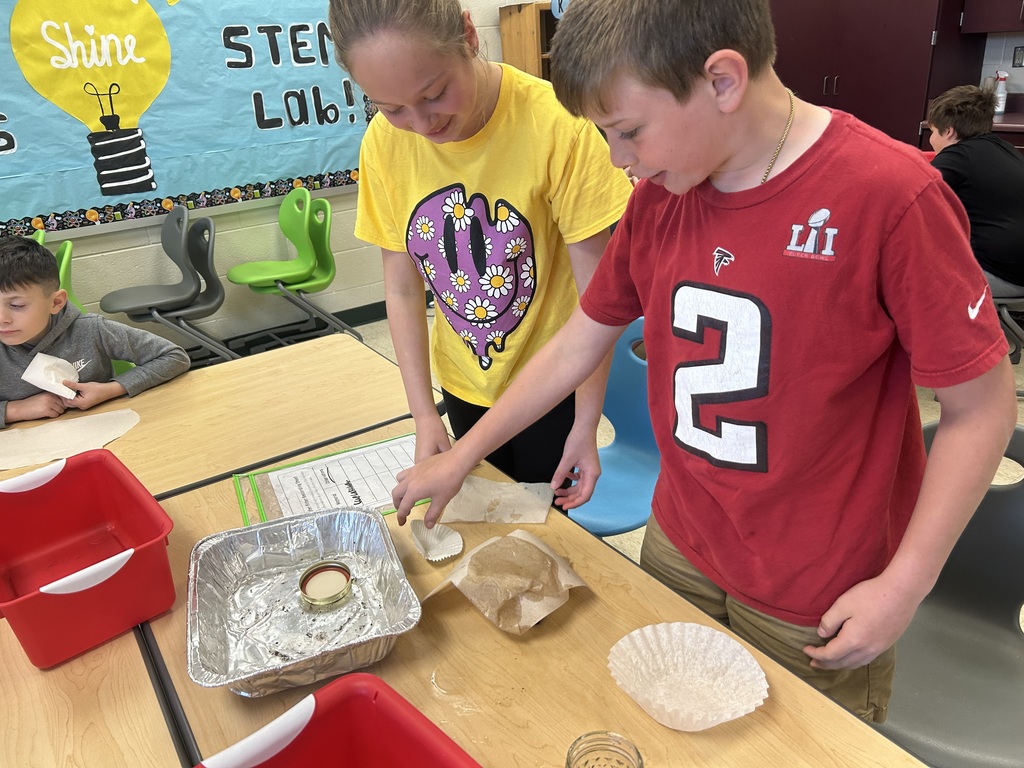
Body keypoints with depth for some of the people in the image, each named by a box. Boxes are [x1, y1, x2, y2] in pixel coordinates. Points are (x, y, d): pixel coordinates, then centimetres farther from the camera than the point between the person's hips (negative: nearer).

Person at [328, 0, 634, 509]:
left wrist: (587, 423, -15)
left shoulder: (554, 124, -24)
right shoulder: (384, 142, -11)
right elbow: (402, 285, -4)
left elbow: (597, 290, -18)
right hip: (464, 386, 4)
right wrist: (424, 415, -7)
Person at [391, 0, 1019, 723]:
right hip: (677, 548, 5)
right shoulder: (658, 197, -5)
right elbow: (578, 344, 4)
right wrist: (460, 459, 7)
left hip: (820, 606, -4)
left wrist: (904, 584, -13)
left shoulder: (890, 195, -22)